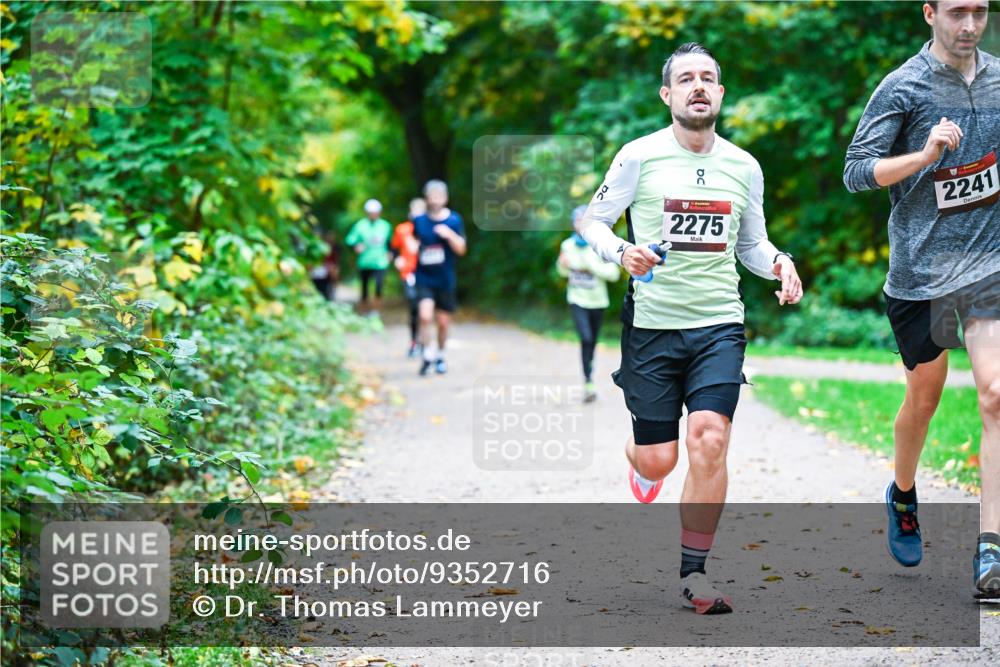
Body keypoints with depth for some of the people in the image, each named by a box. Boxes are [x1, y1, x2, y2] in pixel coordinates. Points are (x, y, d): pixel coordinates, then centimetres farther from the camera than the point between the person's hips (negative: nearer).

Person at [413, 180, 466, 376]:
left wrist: (449, 235, -21)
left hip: (445, 280, 0)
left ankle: (440, 356, 29)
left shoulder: (454, 220, -3)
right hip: (424, 278, 0)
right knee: (425, 316, -19)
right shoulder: (419, 221, 2)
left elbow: (461, 249, -6)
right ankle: (427, 356, -7)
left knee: (443, 322, 9)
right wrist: (413, 249, 2)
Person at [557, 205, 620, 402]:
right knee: (585, 338, -18)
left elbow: (613, 273, -13)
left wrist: (593, 265, -23)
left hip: (597, 301, 0)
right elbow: (563, 271, 16)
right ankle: (588, 383, -20)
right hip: (577, 300, 0)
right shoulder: (567, 246, 0)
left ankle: (588, 376, 31)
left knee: (592, 342, 10)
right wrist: (563, 264, -6)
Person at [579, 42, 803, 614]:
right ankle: (637, 453, 41)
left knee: (709, 439, -16)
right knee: (659, 461, 0)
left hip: (719, 323, 2)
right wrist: (621, 252, -16)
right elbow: (593, 219, 5)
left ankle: (694, 573, -3)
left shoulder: (744, 166, 9)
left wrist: (779, 264, -1)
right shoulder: (640, 156, -2)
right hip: (651, 323, -2)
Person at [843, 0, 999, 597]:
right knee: (925, 395, 12)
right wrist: (925, 155, -21)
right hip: (921, 265, -2)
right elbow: (856, 172, -10)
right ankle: (903, 497, 41)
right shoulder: (903, 88, -6)